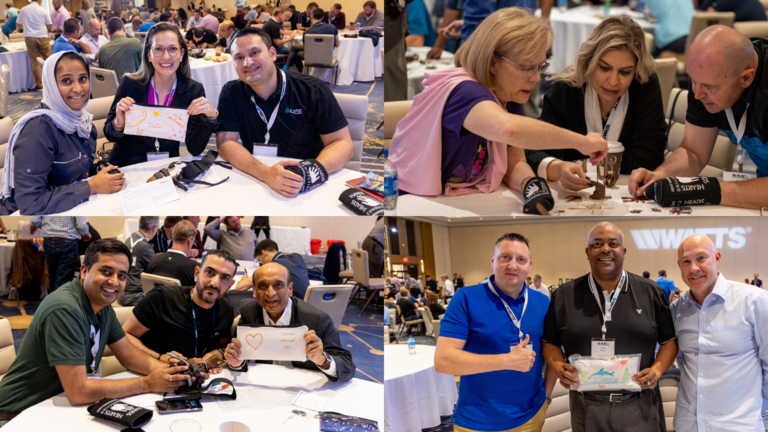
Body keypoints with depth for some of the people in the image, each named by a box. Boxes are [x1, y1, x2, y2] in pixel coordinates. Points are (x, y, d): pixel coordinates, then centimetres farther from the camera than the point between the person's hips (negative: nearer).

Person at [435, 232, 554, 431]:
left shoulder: (542, 302, 3)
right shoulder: (467, 298, -11)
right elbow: (442, 360, -19)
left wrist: (547, 395, 2)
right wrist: (508, 361, -22)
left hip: (532, 416, 4)